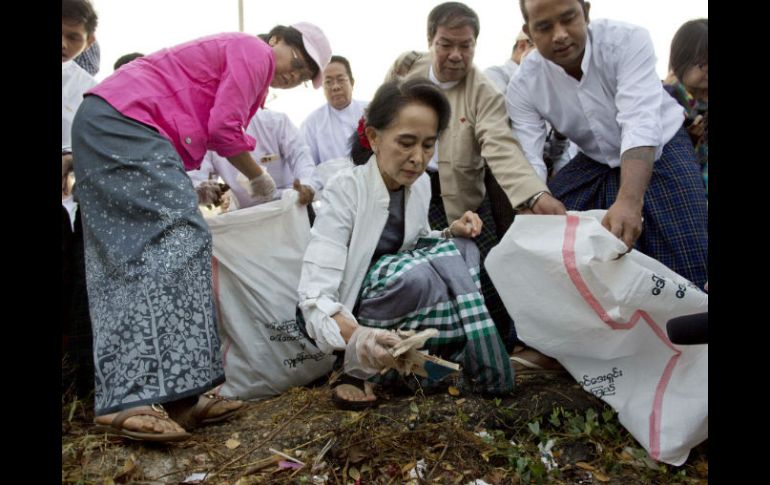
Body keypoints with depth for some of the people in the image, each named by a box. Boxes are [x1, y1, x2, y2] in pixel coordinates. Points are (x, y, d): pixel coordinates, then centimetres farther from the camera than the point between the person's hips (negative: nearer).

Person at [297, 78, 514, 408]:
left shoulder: (420, 184, -3)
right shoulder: (345, 189, -23)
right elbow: (315, 295, -30)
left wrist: (450, 234, -8)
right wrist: (357, 336, -51)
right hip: (344, 312, -7)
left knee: (463, 250, -11)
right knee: (417, 274, -32)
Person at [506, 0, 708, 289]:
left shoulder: (628, 41, -27)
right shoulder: (523, 87, -18)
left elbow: (640, 125, -40)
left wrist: (629, 202, -57)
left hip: (660, 150, -2)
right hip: (594, 163, 3)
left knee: (684, 267, -16)